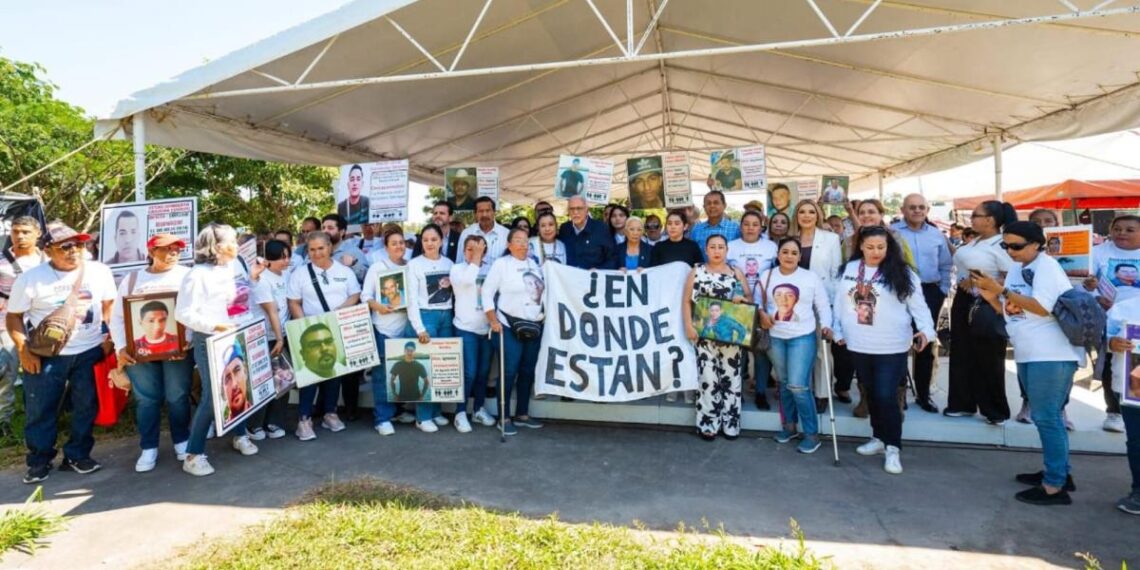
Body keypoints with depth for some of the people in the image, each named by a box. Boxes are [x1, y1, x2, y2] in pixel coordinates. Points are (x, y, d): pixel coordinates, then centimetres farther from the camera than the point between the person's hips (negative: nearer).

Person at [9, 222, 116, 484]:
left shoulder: (99, 271, -1)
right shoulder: (31, 278, -7)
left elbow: (109, 305, 9)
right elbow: (14, 316, -2)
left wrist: (108, 337, 0)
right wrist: (24, 351, -10)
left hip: (90, 351, 2)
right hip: (46, 355, -1)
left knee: (86, 406, 8)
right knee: (40, 410, 6)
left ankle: (77, 456, 22)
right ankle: (39, 461, 22)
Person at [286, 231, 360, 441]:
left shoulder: (345, 271, 7)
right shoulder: (299, 273, 0)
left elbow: (355, 296, 7)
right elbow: (294, 304, -2)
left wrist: (341, 309, -12)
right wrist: (305, 325, -14)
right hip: (311, 331, -3)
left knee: (335, 370, 9)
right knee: (310, 372, -5)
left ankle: (330, 413, 22)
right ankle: (304, 418, 1)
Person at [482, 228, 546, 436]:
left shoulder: (535, 264, 12)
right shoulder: (501, 264, -3)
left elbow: (544, 291, 16)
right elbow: (487, 292, -6)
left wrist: (544, 314, 8)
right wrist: (493, 320, -12)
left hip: (534, 326, 5)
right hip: (510, 326, -5)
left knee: (528, 371, 9)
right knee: (509, 371, -4)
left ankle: (522, 414, 21)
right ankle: (504, 417, 6)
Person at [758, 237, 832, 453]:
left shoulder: (811, 278, -2)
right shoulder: (767, 276, 3)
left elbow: (823, 306, 1)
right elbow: (756, 299, 8)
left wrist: (826, 326, -13)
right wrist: (761, 313, -12)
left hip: (803, 337, -3)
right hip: (776, 338, 4)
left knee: (798, 386, -11)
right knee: (784, 384, 15)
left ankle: (812, 434, 2)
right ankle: (789, 426, 31)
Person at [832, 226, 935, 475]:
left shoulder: (901, 273, -5)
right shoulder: (849, 269, 5)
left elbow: (917, 305, -7)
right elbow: (840, 301, 10)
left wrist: (926, 329, -21)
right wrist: (838, 330, 11)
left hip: (891, 348, -4)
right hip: (859, 346, 4)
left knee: (886, 396, -6)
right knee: (872, 395, 16)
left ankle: (893, 447, 7)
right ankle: (879, 438, 31)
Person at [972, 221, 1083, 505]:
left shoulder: (1047, 266, -12)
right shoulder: (1015, 269, 12)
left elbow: (1042, 308, -24)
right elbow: (1009, 311, 13)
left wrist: (1001, 289, -23)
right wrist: (991, 297, -5)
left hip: (1052, 356, -9)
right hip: (1027, 355, 9)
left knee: (1046, 418, -6)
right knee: (1047, 417, 18)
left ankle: (1055, 486, 1)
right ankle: (1060, 471, 31)